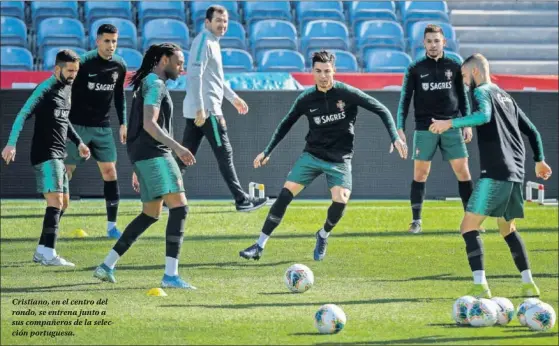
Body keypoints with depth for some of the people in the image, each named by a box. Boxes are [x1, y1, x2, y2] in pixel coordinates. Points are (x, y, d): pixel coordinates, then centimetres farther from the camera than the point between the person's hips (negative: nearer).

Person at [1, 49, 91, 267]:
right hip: (45, 154, -10)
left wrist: (78, 142, 26)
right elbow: (23, 115, -20)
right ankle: (48, 254, -18)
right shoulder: (46, 89, -13)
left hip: (58, 155, 10)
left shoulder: (67, 89, 15)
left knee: (63, 202, 12)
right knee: (55, 201, -16)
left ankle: (41, 251, 18)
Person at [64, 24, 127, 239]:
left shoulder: (119, 66, 2)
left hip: (102, 127, 5)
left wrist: (123, 123, 14)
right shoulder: (83, 63, -15)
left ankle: (111, 226, 6)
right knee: (65, 172, -3)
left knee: (110, 172, 0)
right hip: (77, 125, -5)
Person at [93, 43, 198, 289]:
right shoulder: (155, 84, -10)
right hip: (153, 155, -11)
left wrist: (138, 171, 28)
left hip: (147, 156, 11)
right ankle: (170, 275, -21)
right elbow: (149, 124, -21)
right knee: (179, 207, -15)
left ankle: (107, 266, 21)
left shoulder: (148, 83, 21)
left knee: (151, 214, 18)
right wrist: (177, 147, -29)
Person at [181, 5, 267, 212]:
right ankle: (241, 200, 2)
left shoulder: (212, 42, 19)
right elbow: (195, 76, -22)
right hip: (206, 110, -10)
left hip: (196, 110, 10)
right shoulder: (204, 42, -13)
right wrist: (200, 109, -26)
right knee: (224, 155, -3)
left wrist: (233, 97, 32)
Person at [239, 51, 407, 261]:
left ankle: (323, 235, 11)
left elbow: (381, 110, -6)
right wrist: (267, 152, 12)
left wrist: (395, 138, -14)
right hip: (312, 155, 2)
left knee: (340, 201, -22)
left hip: (339, 159, -2)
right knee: (285, 194, -11)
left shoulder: (347, 93, -11)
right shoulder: (306, 99, -3)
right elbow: (286, 124, 12)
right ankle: (260, 246, -5)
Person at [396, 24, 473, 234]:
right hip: (424, 128, -1)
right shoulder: (415, 69, 3)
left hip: (451, 126, 1)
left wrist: (467, 124, 7)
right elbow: (405, 99, 4)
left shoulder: (454, 66, 7)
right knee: (420, 173, -2)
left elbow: (463, 97, 13)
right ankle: (416, 220, 4)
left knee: (462, 170, -3)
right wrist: (400, 128, -4)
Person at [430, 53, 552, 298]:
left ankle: (480, 287, -24)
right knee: (507, 228, 23)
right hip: (515, 174, 9)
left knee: (469, 227, -10)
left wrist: (450, 123, -28)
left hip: (495, 173, -9)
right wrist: (539, 160, 37)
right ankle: (529, 284, 18)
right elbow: (531, 130, 26)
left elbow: (484, 115, -25)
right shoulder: (505, 96, 22)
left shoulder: (482, 92, -2)